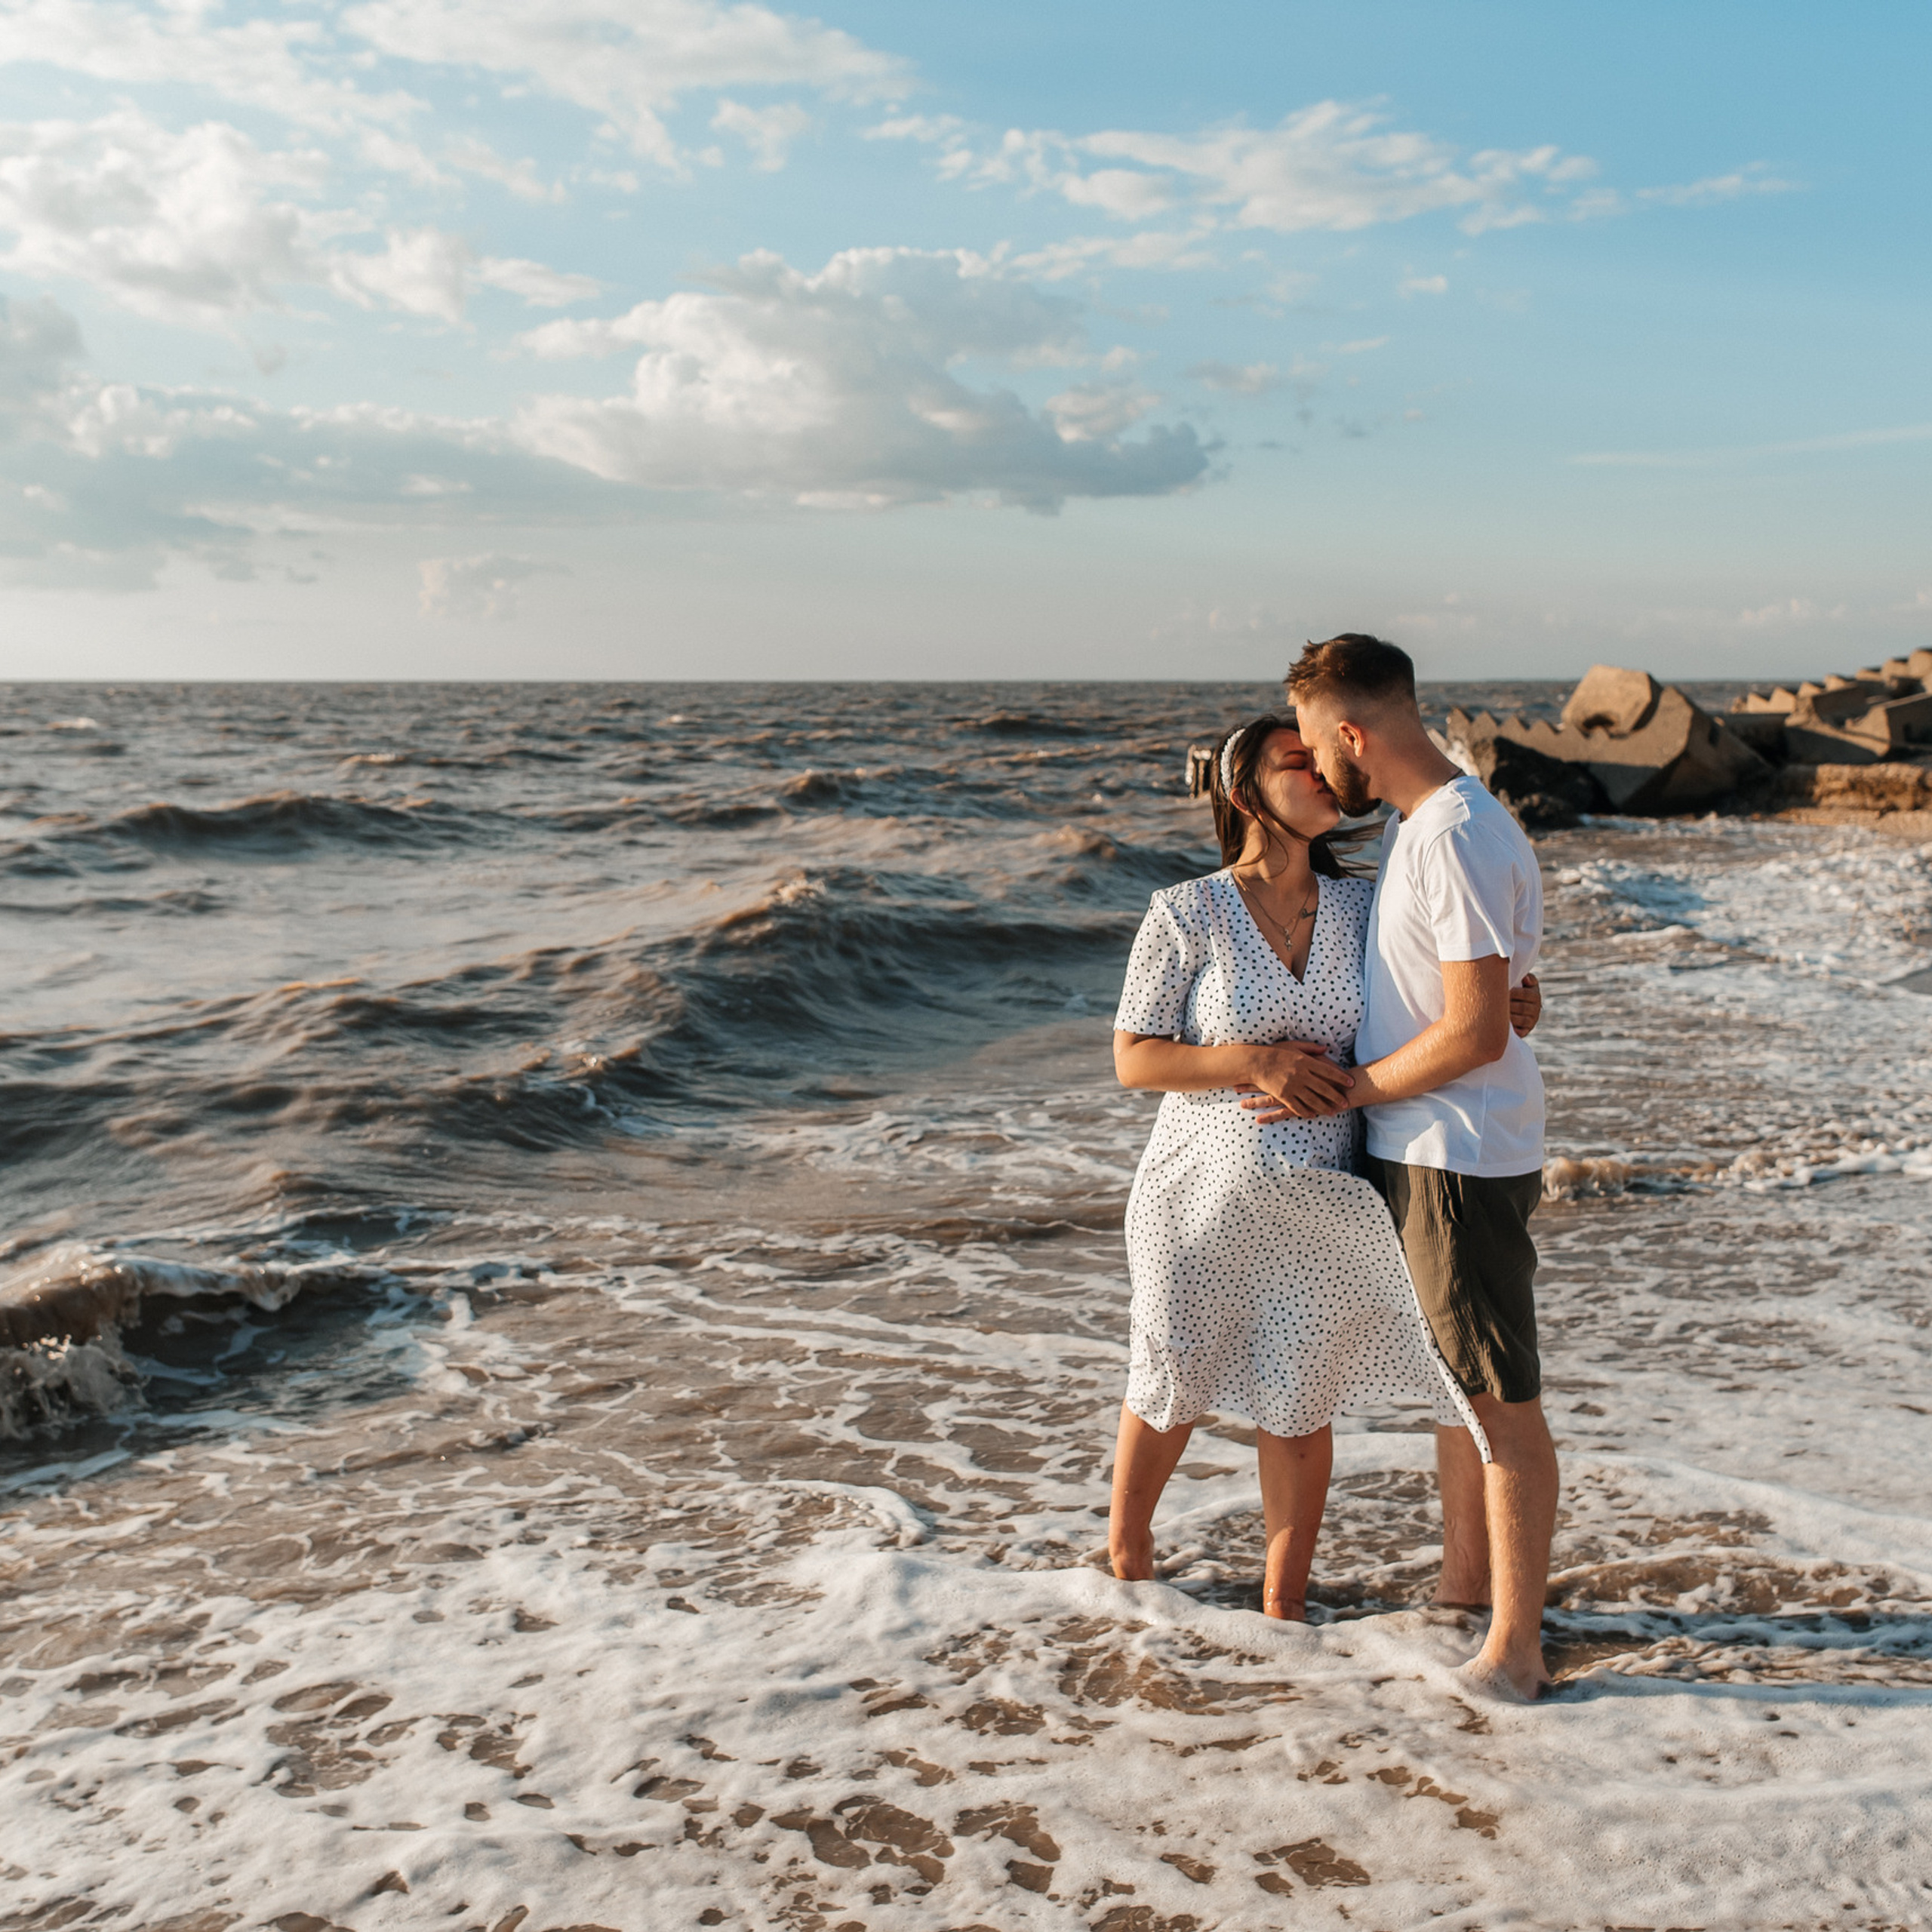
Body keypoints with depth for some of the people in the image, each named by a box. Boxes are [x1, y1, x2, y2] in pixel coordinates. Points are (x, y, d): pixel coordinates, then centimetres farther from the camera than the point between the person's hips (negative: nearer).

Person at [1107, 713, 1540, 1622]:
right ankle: (1126, 1545, 42)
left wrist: (1506, 1006, -8)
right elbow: (1133, 1058, -10)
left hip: (1318, 1205, 3)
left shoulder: (1358, 907, 1)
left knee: (1298, 1406, 10)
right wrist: (1254, 1062, -22)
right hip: (1205, 1196, -2)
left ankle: (1284, 1599, 29)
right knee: (1173, 1386, 14)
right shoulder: (1186, 915, -11)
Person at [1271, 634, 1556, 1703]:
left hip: (1461, 1161, -10)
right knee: (1452, 1383, 20)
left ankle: (1515, 1650, 11)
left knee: (1501, 1400, 0)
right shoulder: (1409, 822, 10)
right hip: (1411, 1148, 10)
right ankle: (1466, 1584, 36)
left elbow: (1475, 1034, -23)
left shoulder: (1460, 844, -22)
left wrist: (1346, 1091, -13)